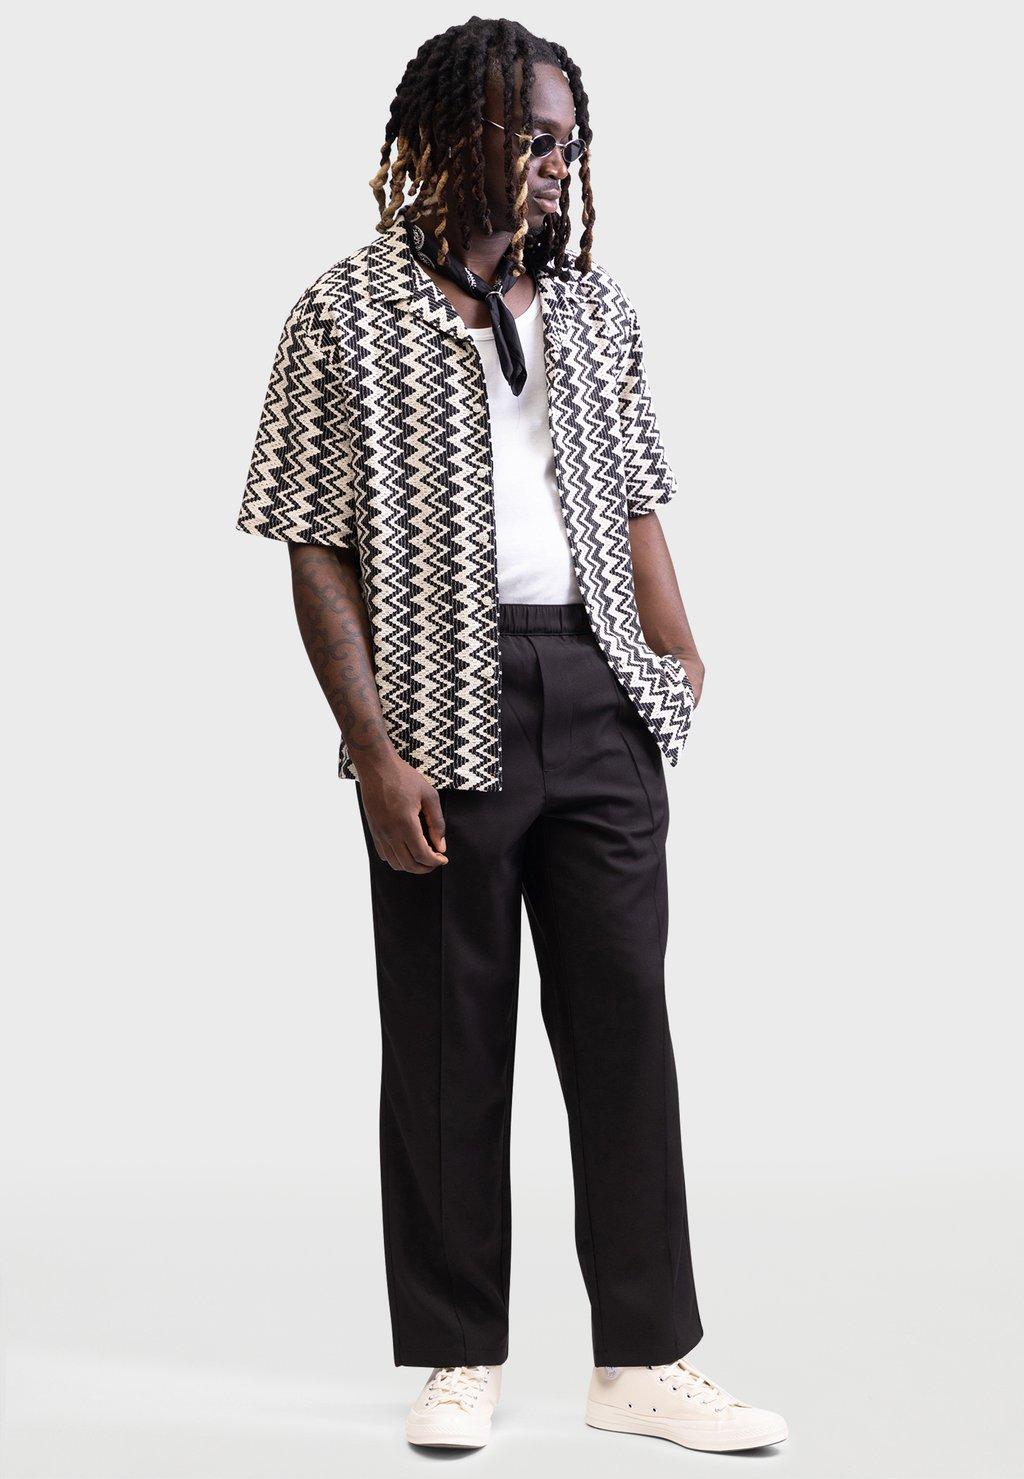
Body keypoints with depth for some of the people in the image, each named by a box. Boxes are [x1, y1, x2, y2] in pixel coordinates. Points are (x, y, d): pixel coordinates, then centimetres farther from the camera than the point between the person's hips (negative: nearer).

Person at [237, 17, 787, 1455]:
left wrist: (682, 660, 1)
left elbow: (635, 506, 16)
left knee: (626, 1012, 4)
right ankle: (461, 1358, 19)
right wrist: (374, 750, -12)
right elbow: (318, 549, -5)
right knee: (450, 1034, 5)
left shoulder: (595, 308, 13)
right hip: (447, 707, -4)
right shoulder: (350, 311, -1)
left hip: (600, 696, 4)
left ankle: (644, 1359, 13)